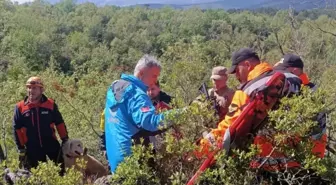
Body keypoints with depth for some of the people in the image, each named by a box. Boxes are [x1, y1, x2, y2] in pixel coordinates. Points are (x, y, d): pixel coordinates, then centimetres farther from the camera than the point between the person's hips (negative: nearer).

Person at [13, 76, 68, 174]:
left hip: (51, 143, 0)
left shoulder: (50, 104, -3)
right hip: (32, 147, 0)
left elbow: (59, 123, 4)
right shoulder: (20, 107, -4)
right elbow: (17, 129, 1)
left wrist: (65, 140, 3)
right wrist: (21, 149, -1)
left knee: (62, 168, 2)